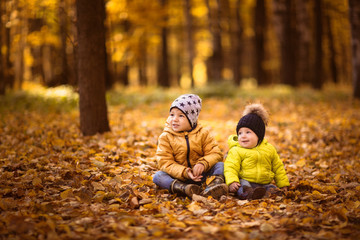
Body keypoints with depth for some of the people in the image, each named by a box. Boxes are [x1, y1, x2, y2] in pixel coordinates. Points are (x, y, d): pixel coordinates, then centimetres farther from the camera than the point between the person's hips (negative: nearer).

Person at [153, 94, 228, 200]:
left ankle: (213, 185, -48)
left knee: (220, 165, -19)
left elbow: (215, 154, -4)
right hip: (178, 177, -1)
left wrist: (203, 164, -26)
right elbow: (165, 162, -10)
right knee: (157, 176, -26)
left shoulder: (203, 133, 0)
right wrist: (184, 172, -26)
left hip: (201, 174, 1)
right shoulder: (165, 137, -3)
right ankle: (183, 188, -52)